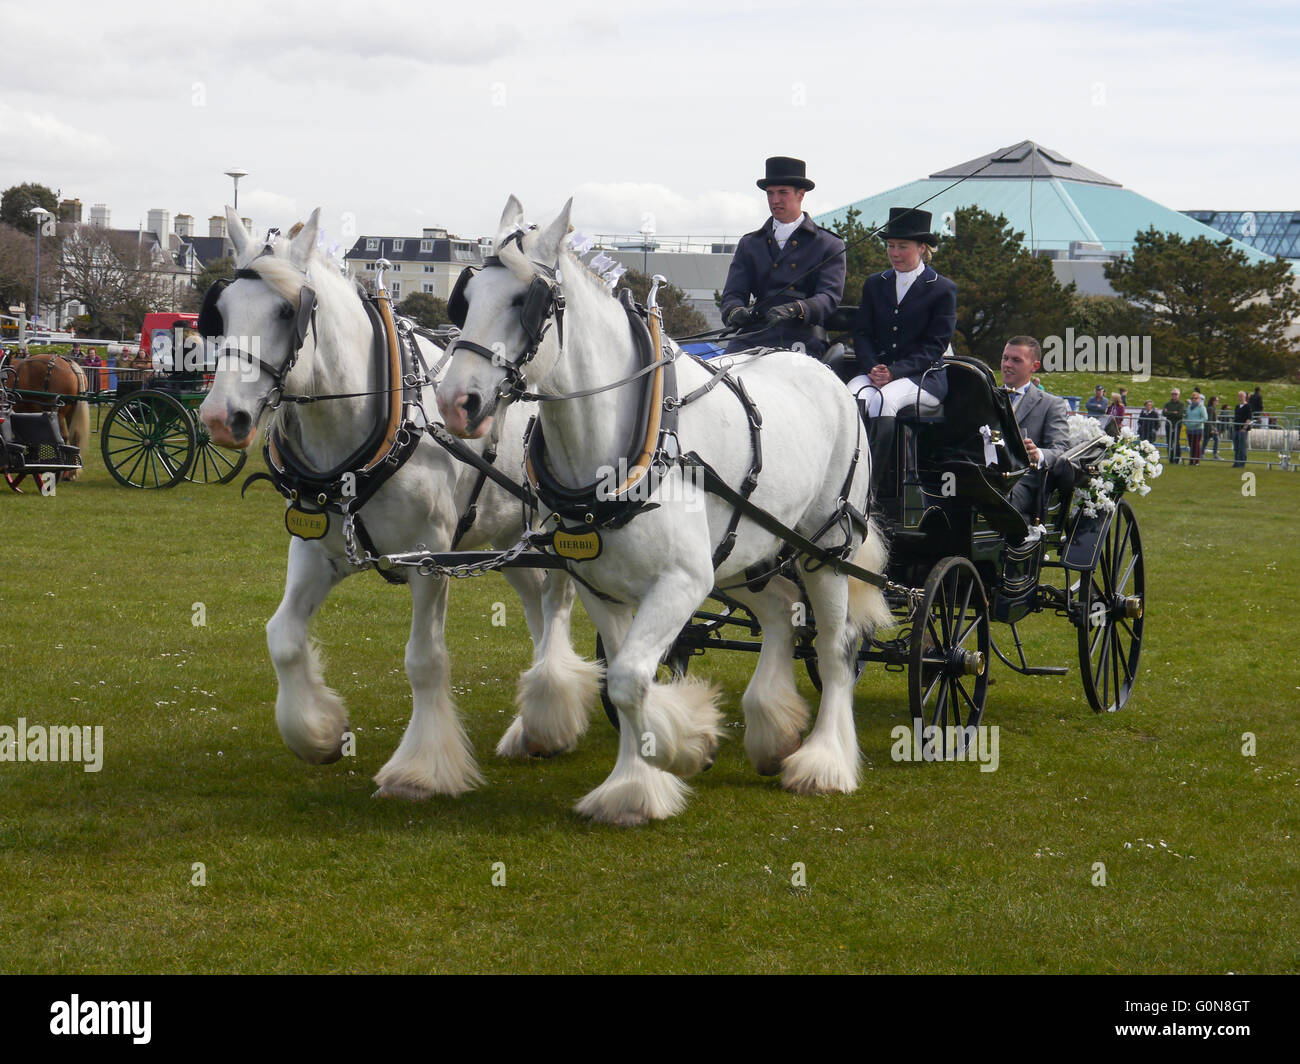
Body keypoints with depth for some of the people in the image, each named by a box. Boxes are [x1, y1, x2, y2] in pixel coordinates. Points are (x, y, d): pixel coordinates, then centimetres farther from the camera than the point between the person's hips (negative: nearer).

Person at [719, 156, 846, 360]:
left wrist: (795, 309, -22)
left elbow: (829, 297, -1)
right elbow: (733, 293, 13)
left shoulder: (829, 245, 12)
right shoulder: (749, 244, 22)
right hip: (755, 339, 2)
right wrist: (736, 312, -13)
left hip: (804, 341, -2)